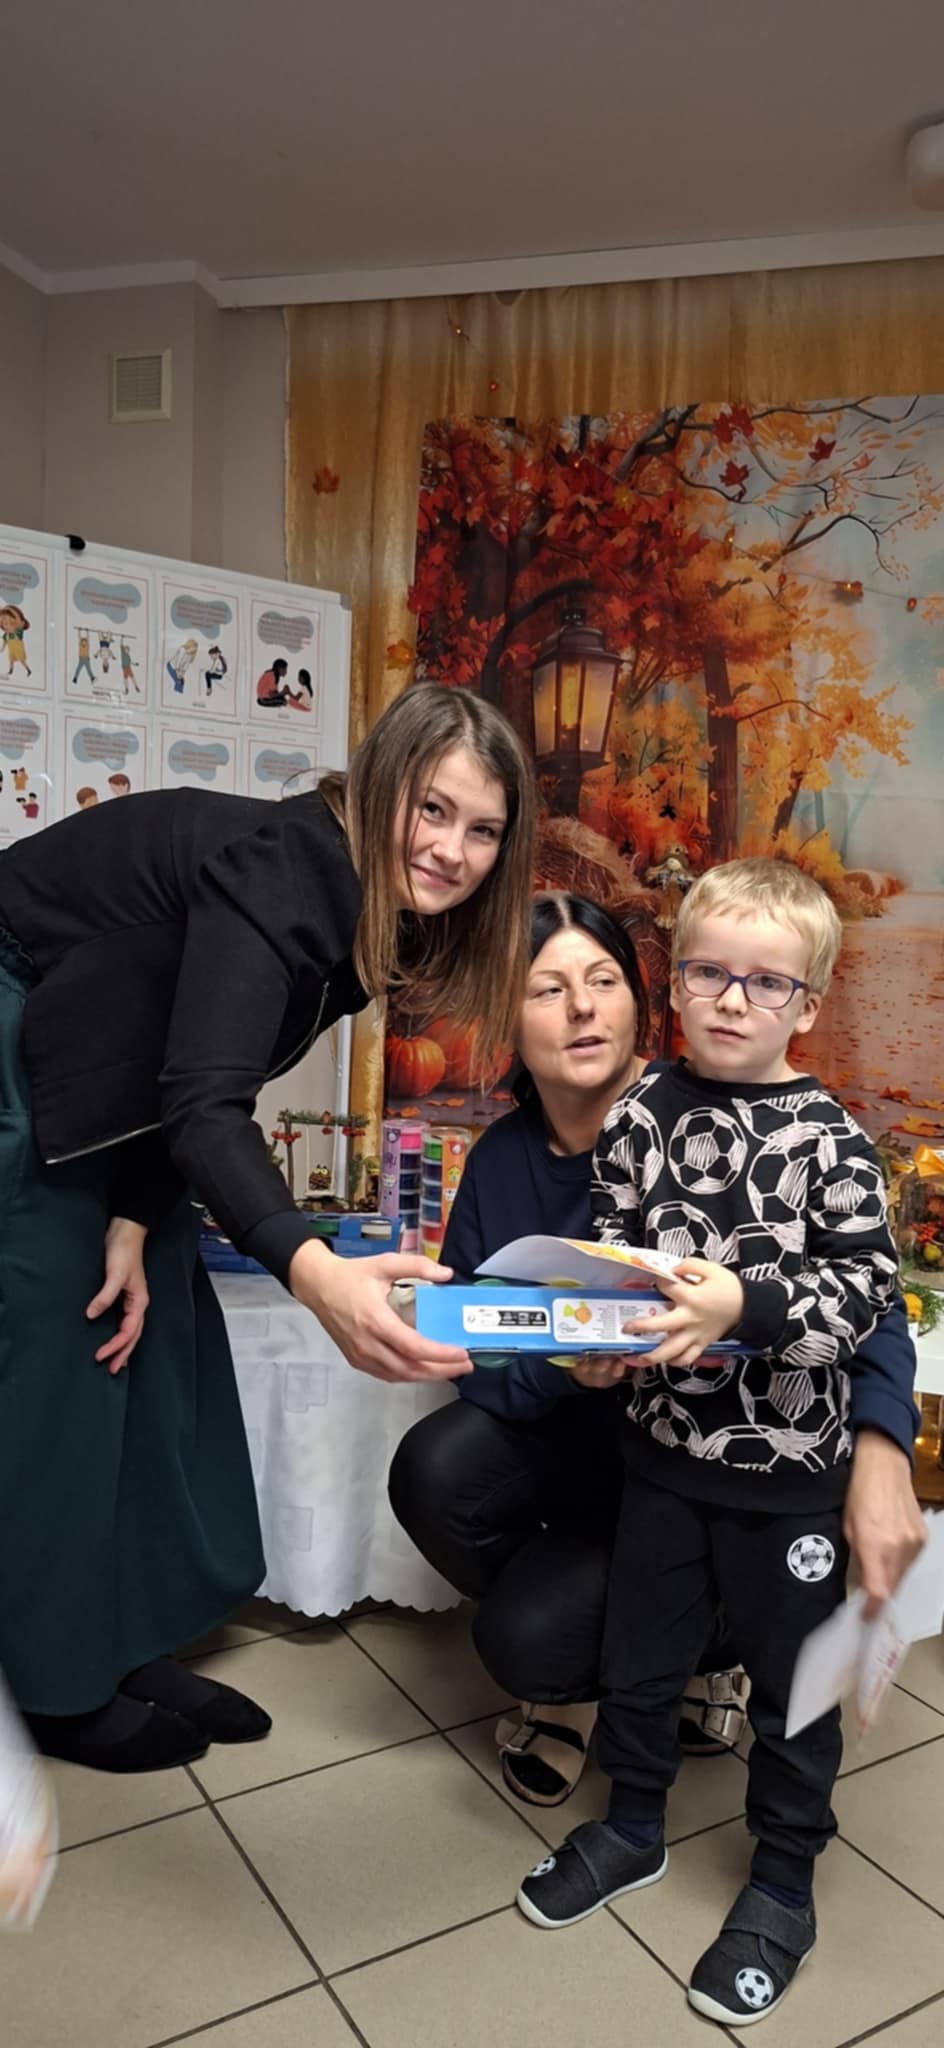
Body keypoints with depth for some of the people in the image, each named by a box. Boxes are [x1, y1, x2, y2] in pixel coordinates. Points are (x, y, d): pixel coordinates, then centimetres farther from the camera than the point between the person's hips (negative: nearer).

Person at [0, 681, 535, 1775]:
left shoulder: (374, 912, -6)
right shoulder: (277, 871, -31)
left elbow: (202, 1079, -3)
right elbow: (206, 1104, -41)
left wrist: (136, 1220, -12)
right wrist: (312, 1269, -56)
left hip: (96, 1063, 9)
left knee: (158, 1335, 6)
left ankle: (131, 1648, 19)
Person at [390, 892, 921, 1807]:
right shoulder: (499, 1160, -8)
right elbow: (478, 1362, -10)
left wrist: (880, 1453, -42)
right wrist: (563, 1367, -32)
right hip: (572, 1429, 4)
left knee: (525, 1636, -19)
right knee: (432, 1473, -23)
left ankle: (697, 1658, 17)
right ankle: (575, 1673, 10)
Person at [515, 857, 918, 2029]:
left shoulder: (829, 1139, -12)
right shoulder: (639, 1118, -5)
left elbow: (866, 1284, -17)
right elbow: (607, 1253, -3)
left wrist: (745, 1301, -30)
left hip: (792, 1463, -2)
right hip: (665, 1447, 3)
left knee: (794, 1678, 16)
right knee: (637, 1649, 20)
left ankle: (784, 1882, 40)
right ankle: (634, 1825, 46)